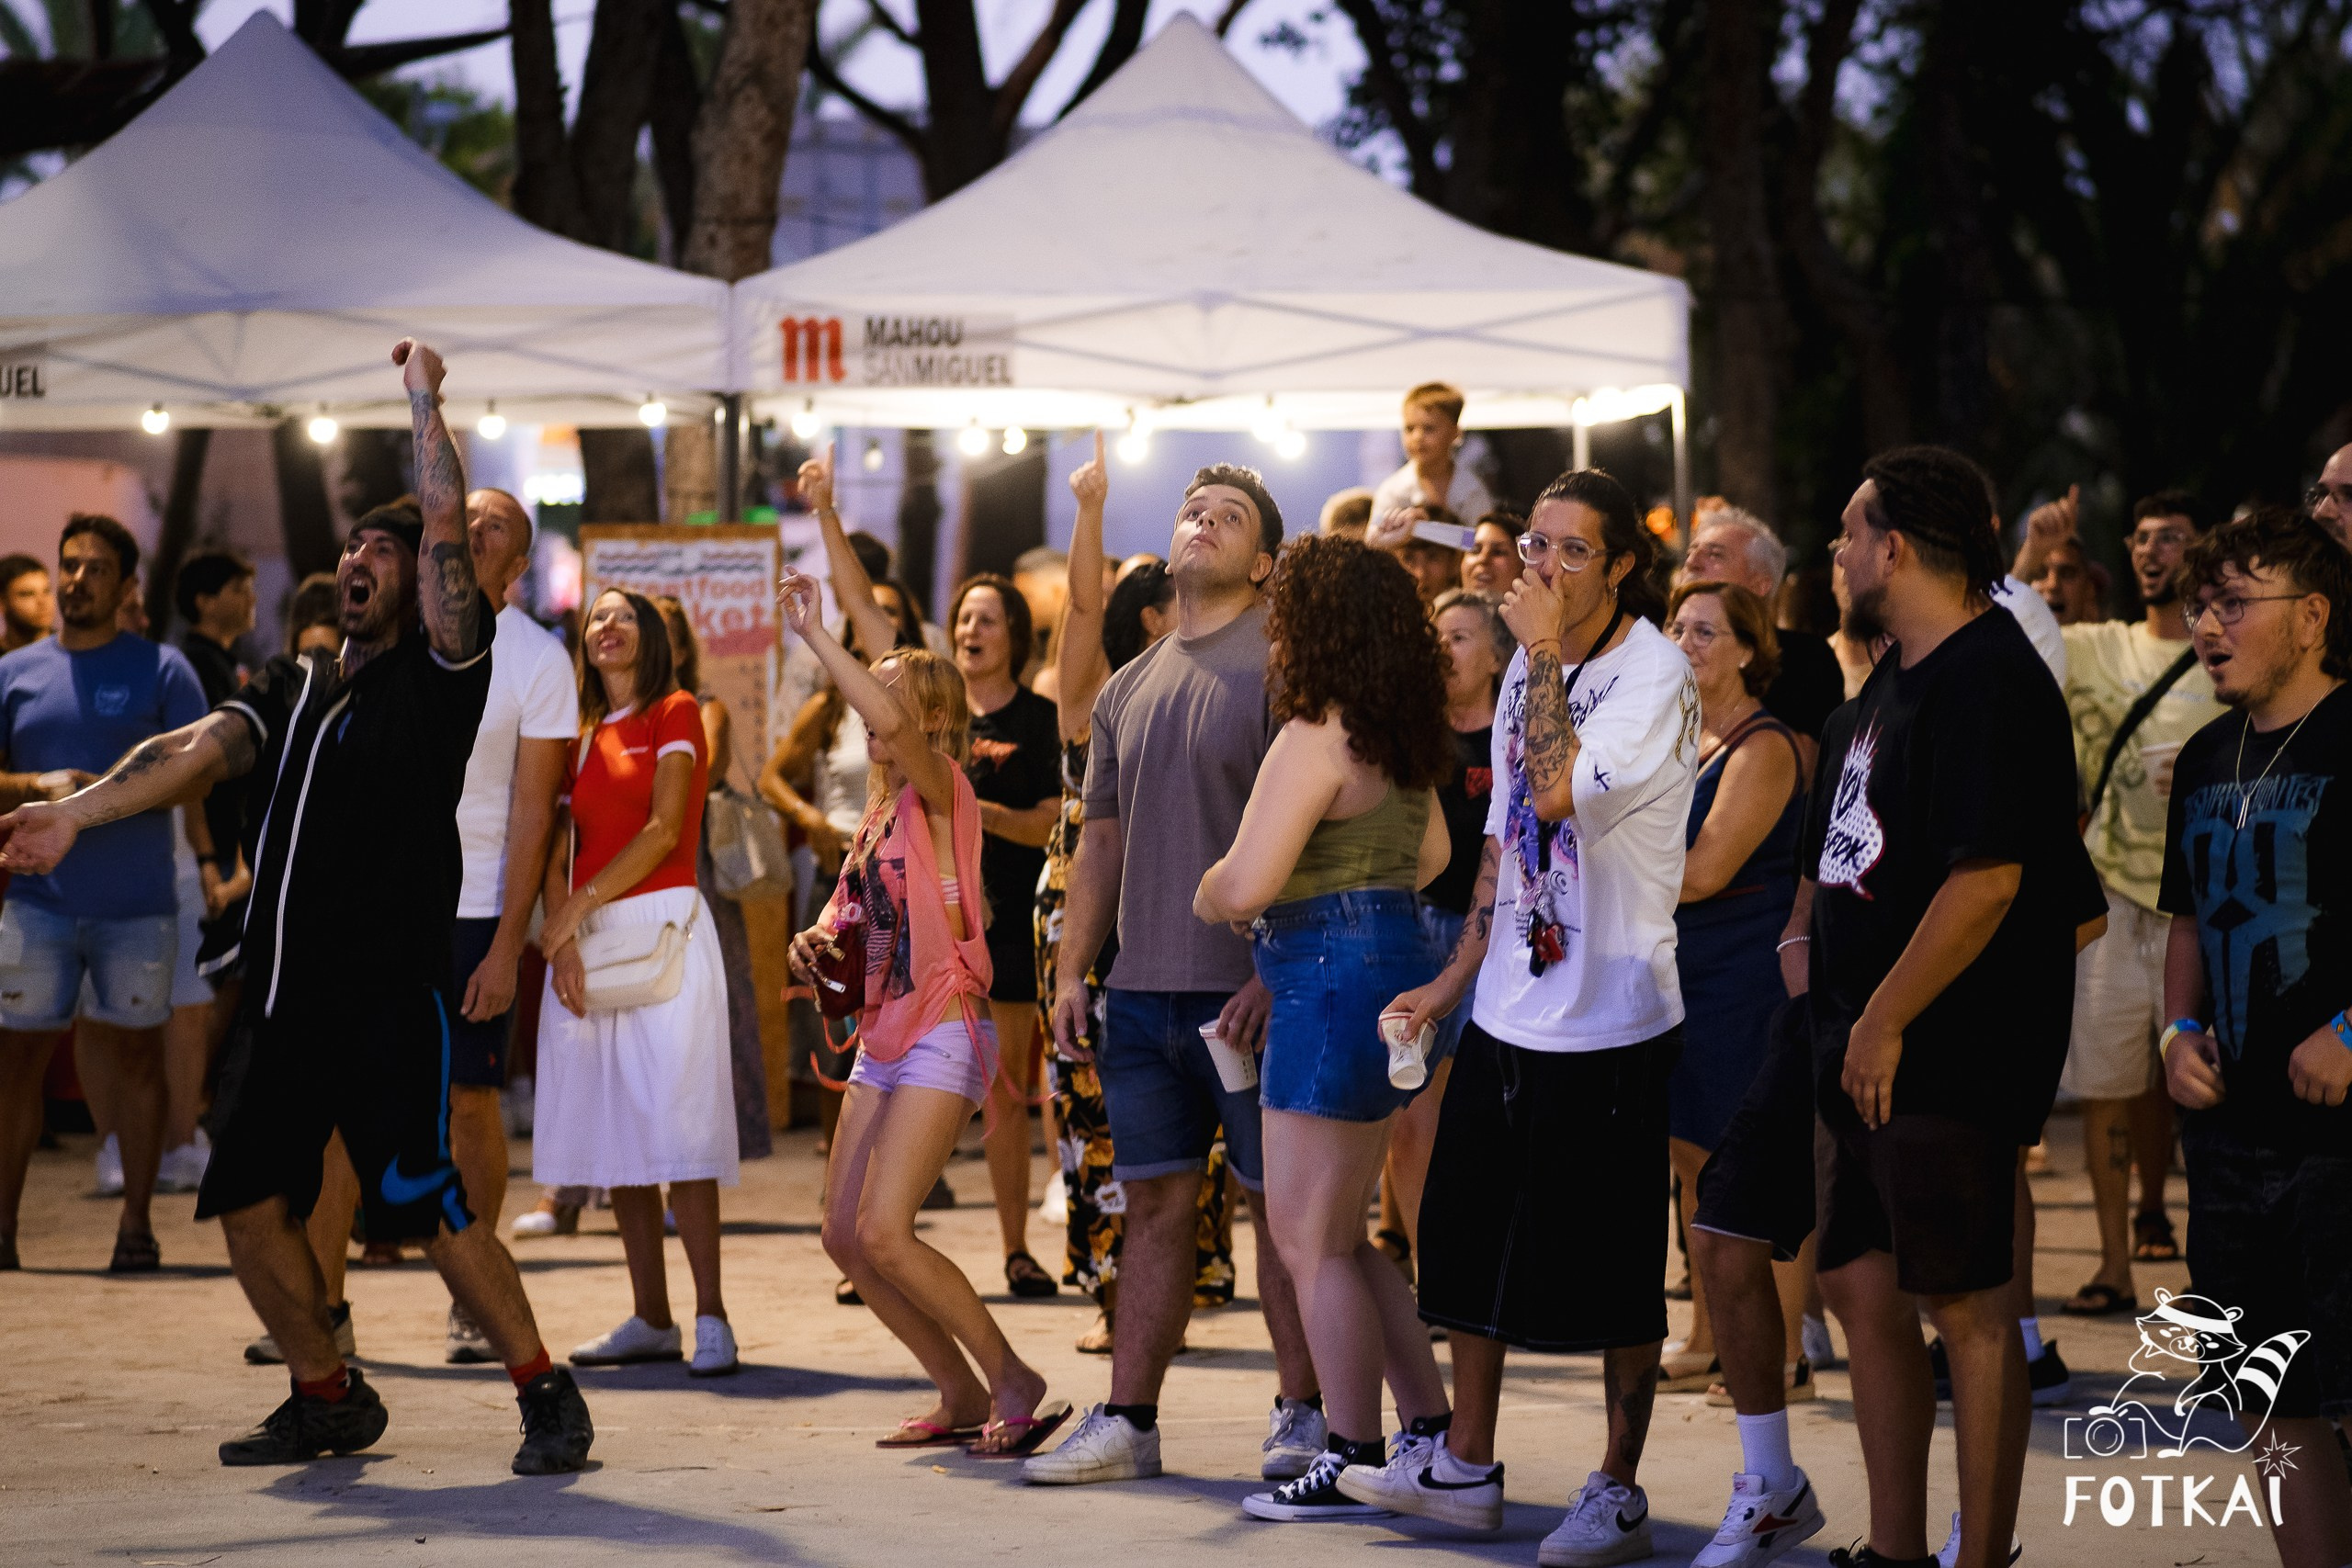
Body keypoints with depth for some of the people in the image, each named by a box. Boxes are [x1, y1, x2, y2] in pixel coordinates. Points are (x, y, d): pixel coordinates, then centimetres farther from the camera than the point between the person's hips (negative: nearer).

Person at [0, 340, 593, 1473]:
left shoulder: (437, 676, 1)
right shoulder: (292, 694, 17)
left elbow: (448, 526, -11)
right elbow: (195, 752, 3)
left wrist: (424, 398, -5)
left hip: (391, 996, -7)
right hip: (287, 997, 7)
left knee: (429, 1206, -12)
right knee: (248, 1199, 7)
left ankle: (545, 1395, 0)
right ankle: (327, 1399, 23)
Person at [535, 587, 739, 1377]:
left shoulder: (675, 713, 1)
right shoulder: (578, 737, 16)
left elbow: (664, 830, -9)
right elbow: (555, 851, 9)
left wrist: (577, 906, -11)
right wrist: (562, 941, -7)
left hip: (662, 927, -6)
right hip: (586, 938, 6)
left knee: (675, 1124, -12)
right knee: (612, 1129, 4)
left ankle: (710, 1316, -13)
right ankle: (652, 1319, 8)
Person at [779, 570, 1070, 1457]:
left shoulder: (940, 791, -10)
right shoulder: (878, 815, 14)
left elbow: (895, 722, -30)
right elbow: (854, 923, 22)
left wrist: (814, 634, -26)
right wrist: (815, 944, -1)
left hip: (943, 1034, -9)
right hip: (884, 1037, 9)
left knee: (883, 1232, -17)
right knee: (844, 1234, 6)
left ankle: (1015, 1386, -6)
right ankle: (962, 1397, 16)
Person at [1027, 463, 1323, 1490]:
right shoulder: (1127, 691, 16)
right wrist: (1071, 972, 12)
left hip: (1247, 992, -6)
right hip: (1143, 989, 6)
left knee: (1280, 1203, 0)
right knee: (1155, 1204, 8)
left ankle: (1303, 1414, 8)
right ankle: (1127, 1421, 11)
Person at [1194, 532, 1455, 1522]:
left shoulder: (1317, 739, -18)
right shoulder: (1401, 742, 11)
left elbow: (1245, 883, -22)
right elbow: (1431, 854, 27)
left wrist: (1208, 898, -1)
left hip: (1337, 984, -10)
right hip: (1393, 966, 10)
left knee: (1310, 1236, -2)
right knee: (1339, 1233, 17)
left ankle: (1354, 1464, 2)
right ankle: (1429, 1428, 18)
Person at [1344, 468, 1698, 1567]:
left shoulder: (1654, 674, -13)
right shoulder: (1531, 672, 11)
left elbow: (1560, 788, -29)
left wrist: (1545, 654, -20)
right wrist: (1454, 978, 16)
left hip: (1610, 1018, -8)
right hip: (1509, 1010, 8)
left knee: (1611, 1267, 0)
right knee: (1469, 1234, 14)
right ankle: (1464, 1468, 26)